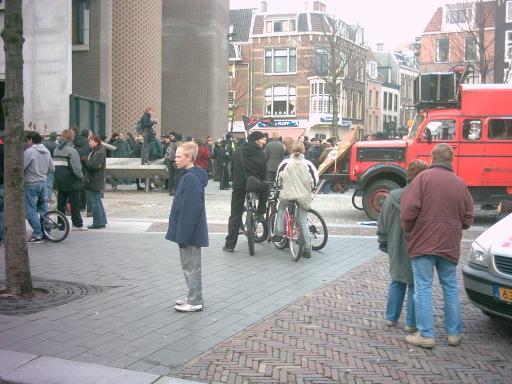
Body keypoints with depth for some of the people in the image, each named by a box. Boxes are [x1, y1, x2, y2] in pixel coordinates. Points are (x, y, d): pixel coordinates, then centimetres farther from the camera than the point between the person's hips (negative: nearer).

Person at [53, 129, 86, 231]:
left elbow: (53, 165, 8)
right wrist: (81, 177, -3)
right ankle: (77, 224, 5)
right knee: (75, 203, 2)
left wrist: (57, 178, 13)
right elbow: (76, 168, -18)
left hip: (59, 182, 6)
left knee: (61, 203, 13)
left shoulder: (56, 150, 7)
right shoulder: (71, 151, -14)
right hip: (71, 181, -6)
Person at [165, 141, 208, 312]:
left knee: (191, 267, 0)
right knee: (189, 266, 17)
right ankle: (193, 298, 28)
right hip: (188, 232, 10)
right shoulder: (189, 175, 11)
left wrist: (183, 234, -22)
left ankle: (195, 302, 10)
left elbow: (191, 209, -24)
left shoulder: (191, 178, -20)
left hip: (190, 232, -10)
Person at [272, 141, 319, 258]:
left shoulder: (285, 163, -5)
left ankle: (278, 234, 20)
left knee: (281, 209, 30)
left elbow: (278, 180, 3)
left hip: (287, 194, 0)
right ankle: (307, 249, 6)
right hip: (304, 196, 0)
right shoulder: (308, 164, -5)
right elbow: (314, 181, 0)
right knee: (303, 222, 7)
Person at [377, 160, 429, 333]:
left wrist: (384, 242, 17)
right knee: (415, 285, 8)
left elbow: (382, 225, 5)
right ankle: (411, 323, 13)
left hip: (397, 251, 4)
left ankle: (391, 318, 26)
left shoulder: (392, 197, -4)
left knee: (396, 282, 19)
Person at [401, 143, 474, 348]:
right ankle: (454, 333, 21)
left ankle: (426, 335, 3)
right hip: (450, 244, 4)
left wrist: (408, 230, 3)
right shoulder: (460, 183, 7)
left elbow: (408, 209, -14)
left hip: (423, 241, -4)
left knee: (423, 288, 2)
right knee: (451, 288, 15)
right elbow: (467, 219, 8)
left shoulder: (424, 177, -7)